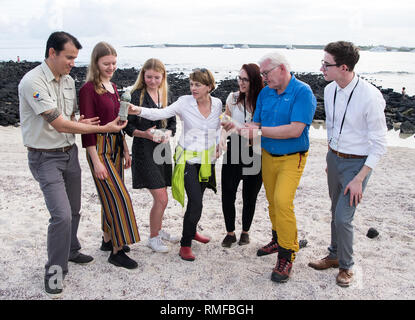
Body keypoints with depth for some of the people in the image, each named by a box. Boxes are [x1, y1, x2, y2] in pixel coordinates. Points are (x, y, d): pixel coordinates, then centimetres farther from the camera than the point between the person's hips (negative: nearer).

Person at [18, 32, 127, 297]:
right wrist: (104, 128, -21)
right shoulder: (33, 82, -20)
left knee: (74, 210, 17)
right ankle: (55, 271, 5)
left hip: (70, 152, 8)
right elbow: (60, 124, -24)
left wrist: (78, 123, -6)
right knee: (62, 214, -14)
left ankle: (70, 251, 39)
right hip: (46, 158, -7)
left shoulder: (68, 80, 6)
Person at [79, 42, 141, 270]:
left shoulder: (112, 87, 13)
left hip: (116, 147, 8)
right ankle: (117, 250, 2)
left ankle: (108, 239, 30)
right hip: (100, 148, -8)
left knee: (111, 197, 15)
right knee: (119, 198, -8)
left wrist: (125, 151, 17)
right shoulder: (89, 89, -12)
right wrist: (96, 161, -18)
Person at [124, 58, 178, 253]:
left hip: (162, 149, 6)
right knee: (161, 199, -7)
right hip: (144, 151, -6)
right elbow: (128, 126, -8)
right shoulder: (136, 95, -8)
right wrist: (145, 133, -25)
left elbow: (172, 122, 12)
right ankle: (153, 238, 13)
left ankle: (158, 231, 37)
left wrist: (168, 133, -9)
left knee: (160, 196, 16)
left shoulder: (165, 96, 10)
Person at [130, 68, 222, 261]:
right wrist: (139, 110, -35)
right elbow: (161, 113, -20)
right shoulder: (184, 102, -11)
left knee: (197, 199, 16)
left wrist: (219, 145, 4)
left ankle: (191, 231, 42)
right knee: (195, 203, -11)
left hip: (207, 159, 4)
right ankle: (185, 245, 4)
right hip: (189, 159, -4)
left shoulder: (217, 104, 1)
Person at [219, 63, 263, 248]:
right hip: (233, 151, 2)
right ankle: (230, 233, 20)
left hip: (254, 155, -1)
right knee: (227, 194, 0)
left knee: (250, 197, 11)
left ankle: (245, 232, 32)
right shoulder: (233, 98, 1)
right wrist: (223, 137, -8)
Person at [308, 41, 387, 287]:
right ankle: (335, 255, 38)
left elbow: (379, 144, -17)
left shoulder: (370, 96, -23)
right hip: (334, 157, 6)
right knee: (336, 211, 18)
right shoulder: (330, 90, -2)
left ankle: (346, 265, 20)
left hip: (357, 163, -6)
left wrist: (359, 179, -19)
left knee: (343, 217, -4)